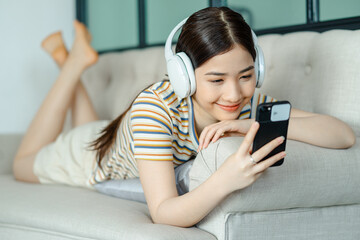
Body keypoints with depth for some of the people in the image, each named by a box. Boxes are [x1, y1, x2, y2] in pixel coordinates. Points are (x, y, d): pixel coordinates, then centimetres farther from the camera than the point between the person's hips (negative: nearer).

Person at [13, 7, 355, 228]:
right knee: (24, 164, 31)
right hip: (94, 152, -4)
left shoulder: (249, 103, -34)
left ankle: (74, 60, 45)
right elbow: (163, 214, -51)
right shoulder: (155, 107, -46)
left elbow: (345, 135, -39)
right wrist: (225, 180, -69)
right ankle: (74, 62, 29)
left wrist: (256, 126, -52)